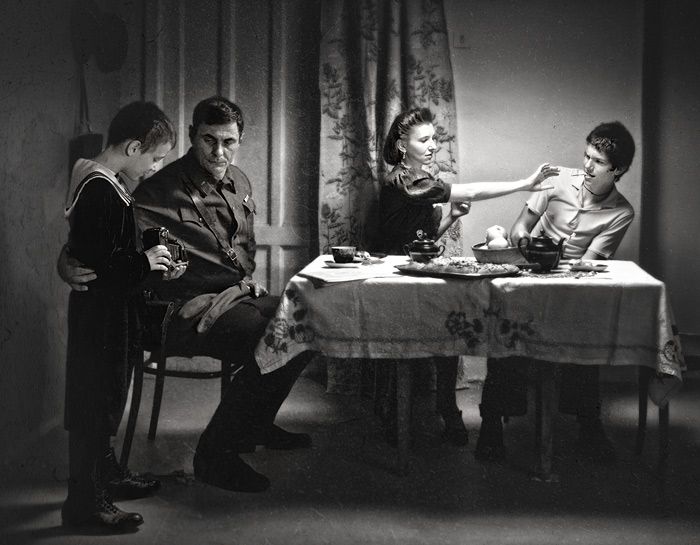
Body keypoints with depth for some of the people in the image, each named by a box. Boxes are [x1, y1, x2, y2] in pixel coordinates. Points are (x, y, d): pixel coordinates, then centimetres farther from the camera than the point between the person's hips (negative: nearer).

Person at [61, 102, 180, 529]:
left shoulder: (106, 185, 10)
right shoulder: (101, 192, -22)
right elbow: (95, 267, -27)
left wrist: (156, 264, 9)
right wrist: (144, 263, -17)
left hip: (112, 314, 10)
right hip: (101, 315, -10)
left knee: (107, 397, 21)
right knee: (94, 402, -2)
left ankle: (107, 474, 36)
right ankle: (85, 502, 8)